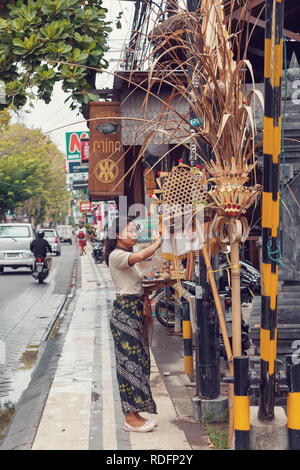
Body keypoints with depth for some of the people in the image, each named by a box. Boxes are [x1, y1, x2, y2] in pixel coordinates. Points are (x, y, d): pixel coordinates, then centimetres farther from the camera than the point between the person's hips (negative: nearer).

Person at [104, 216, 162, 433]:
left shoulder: (130, 257, 18)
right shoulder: (117, 255, -12)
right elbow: (141, 256, -31)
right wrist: (160, 242, -22)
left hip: (138, 311, 10)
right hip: (124, 312, -10)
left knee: (139, 360, 9)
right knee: (129, 360, -7)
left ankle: (135, 414, 16)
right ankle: (131, 418, -1)